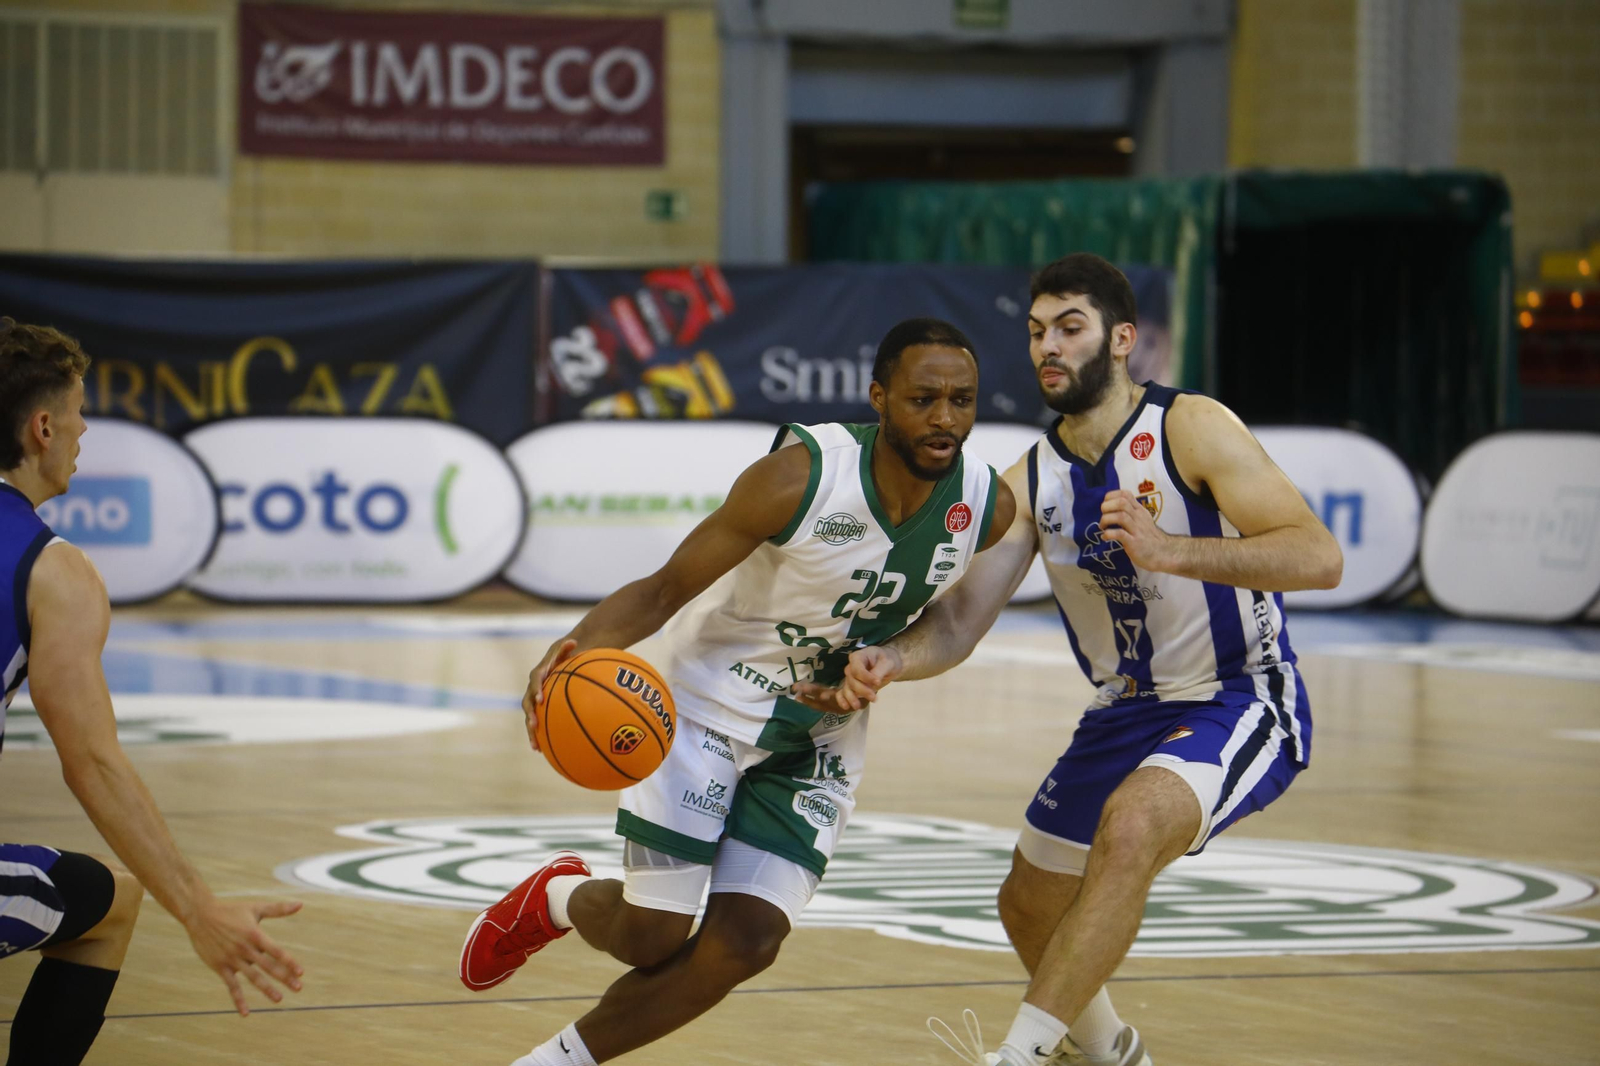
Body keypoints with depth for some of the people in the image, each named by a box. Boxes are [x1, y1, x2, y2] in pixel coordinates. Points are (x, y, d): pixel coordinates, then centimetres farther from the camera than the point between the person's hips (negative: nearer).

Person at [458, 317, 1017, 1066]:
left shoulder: (991, 509, -14)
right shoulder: (799, 478, -27)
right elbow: (665, 589, -22)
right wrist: (580, 644, -40)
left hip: (822, 732, 4)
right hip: (714, 701, -4)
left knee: (746, 942, -7)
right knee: (649, 933, -6)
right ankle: (558, 898, 31)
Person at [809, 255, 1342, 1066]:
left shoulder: (1191, 430, -18)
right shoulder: (1028, 484, 0)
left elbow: (1320, 558, -27)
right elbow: (958, 622, -4)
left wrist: (1168, 551, -39)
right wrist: (887, 660, -27)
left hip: (1241, 703, -7)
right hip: (1127, 714, 7)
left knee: (1130, 825, -36)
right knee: (1029, 905, 17)